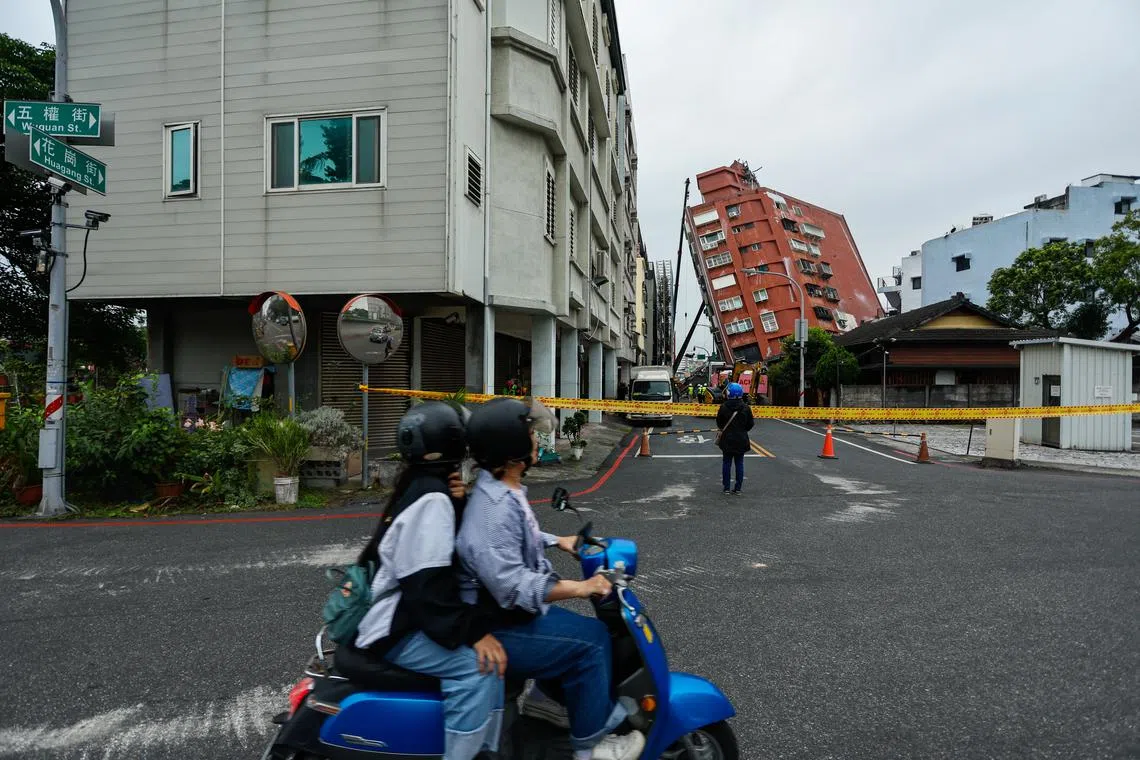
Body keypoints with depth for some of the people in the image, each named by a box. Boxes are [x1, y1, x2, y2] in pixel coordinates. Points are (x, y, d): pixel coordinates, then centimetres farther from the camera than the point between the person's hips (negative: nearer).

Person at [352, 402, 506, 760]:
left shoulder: (421, 487, 10)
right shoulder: (432, 499, -21)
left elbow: (447, 545, 9)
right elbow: (427, 584, -27)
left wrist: (458, 503, -8)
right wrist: (473, 631, -28)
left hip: (399, 612, 10)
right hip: (393, 629, -10)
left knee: (491, 652, 12)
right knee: (477, 666, -24)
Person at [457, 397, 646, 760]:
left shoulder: (505, 490, 3)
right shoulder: (493, 508, -31)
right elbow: (510, 584, -36)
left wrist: (557, 541, 17)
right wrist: (578, 588, -32)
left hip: (515, 612, 10)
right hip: (496, 630, -10)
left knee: (587, 630, 15)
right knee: (589, 640, -12)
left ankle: (548, 694, 30)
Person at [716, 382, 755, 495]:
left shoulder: (723, 407, -10)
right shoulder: (746, 408, -6)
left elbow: (719, 423, 1)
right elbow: (750, 424, 1)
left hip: (727, 440, -1)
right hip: (741, 441, 1)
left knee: (726, 463, 7)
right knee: (739, 463, 8)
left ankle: (726, 488, 9)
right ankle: (738, 488, 10)